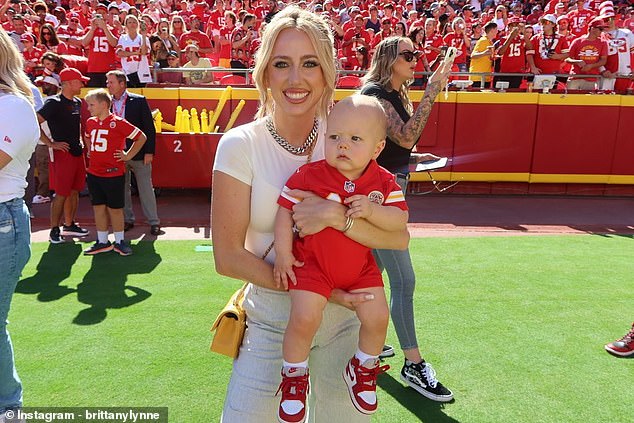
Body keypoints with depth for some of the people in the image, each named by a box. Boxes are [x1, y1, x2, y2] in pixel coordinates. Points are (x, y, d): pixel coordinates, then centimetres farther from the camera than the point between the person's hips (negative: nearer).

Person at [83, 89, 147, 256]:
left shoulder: (118, 122, -11)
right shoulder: (90, 122, 8)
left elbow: (141, 137, -7)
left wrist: (128, 156, -5)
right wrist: (90, 151, 17)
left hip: (113, 174, -6)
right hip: (94, 173, 6)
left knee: (115, 209, 4)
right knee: (98, 208, 10)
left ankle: (119, 242, 17)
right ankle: (102, 242, 20)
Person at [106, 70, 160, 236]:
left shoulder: (138, 101, -5)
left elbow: (149, 128, -6)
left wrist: (149, 152, -11)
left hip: (138, 154, -4)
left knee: (146, 188, 2)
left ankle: (153, 221, 11)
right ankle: (127, 219, 25)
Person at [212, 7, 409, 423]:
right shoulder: (241, 145, -11)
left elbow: (399, 237, -9)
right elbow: (228, 256, -11)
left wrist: (336, 215, -26)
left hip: (343, 318, 2)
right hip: (270, 321, -2)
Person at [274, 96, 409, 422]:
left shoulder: (384, 182, -6)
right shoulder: (308, 175, -13)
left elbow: (400, 219, -9)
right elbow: (285, 211, -8)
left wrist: (372, 211, -27)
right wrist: (283, 254, -10)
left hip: (360, 267, 3)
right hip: (312, 263, -3)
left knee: (377, 317, -2)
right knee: (304, 318, -17)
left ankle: (363, 368, 30)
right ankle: (294, 376, 12)